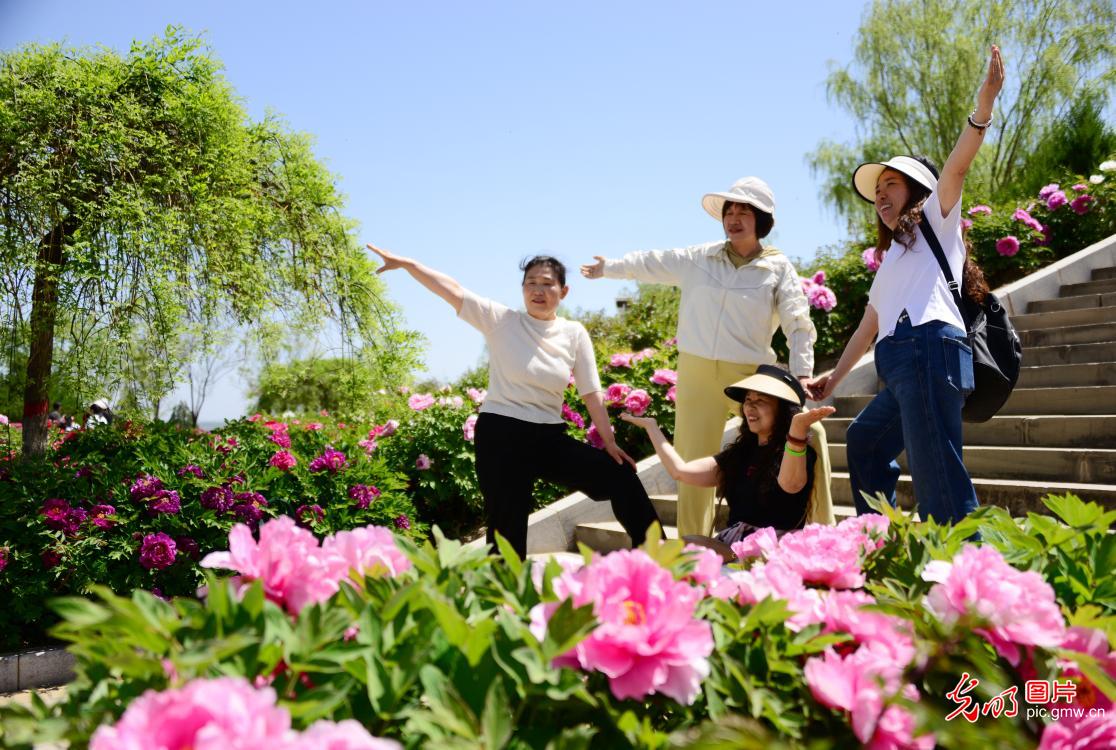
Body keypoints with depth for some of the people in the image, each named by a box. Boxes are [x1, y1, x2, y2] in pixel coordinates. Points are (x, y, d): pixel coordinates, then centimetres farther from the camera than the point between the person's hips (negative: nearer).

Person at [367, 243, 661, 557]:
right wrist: (406, 263, -20)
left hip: (550, 438, 3)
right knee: (507, 531, -1)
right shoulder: (502, 320, -4)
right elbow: (454, 291, -13)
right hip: (501, 434, -3)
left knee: (621, 476, 1)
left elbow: (592, 393, 6)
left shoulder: (574, 333, 4)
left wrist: (610, 442, 6)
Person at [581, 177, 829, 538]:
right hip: (697, 373, 2)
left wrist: (802, 373, -16)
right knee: (694, 466, 5)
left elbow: (798, 324, -4)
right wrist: (609, 268, 36)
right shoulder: (697, 258, 9)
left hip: (751, 376, -2)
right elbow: (651, 264, 23)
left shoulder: (778, 268, 2)